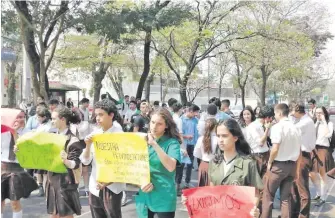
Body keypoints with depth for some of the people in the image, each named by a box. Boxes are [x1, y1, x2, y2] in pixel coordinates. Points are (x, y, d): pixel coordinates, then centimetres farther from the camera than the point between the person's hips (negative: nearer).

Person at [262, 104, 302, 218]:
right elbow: (299, 150, 11)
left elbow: (275, 149, -20)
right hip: (291, 165, 6)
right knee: (286, 197, 11)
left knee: (268, 195, 6)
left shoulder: (278, 127, -14)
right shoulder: (296, 128, 7)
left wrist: (269, 162, -6)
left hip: (278, 165, -6)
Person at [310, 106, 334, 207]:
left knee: (322, 174, 2)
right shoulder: (314, 123, 12)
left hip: (323, 149, -5)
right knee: (312, 173, 7)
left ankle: (323, 197, 12)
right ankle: (319, 193, 28)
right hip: (313, 149, 5)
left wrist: (324, 121, -18)